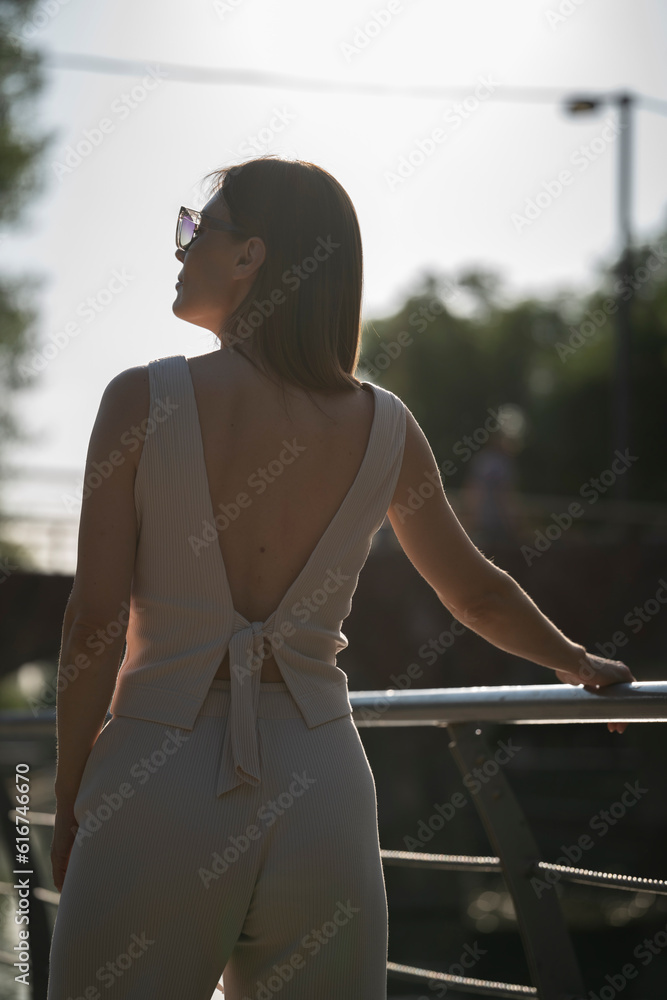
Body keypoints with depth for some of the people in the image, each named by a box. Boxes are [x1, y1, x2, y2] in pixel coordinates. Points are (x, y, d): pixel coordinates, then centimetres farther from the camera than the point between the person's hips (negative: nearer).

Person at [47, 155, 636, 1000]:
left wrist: (70, 801, 3)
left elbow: (95, 620, -7)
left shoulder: (145, 401, -6)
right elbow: (477, 593, 18)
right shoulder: (384, 428, 4)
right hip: (320, 788, 3)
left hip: (156, 783, -3)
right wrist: (581, 666, 37)